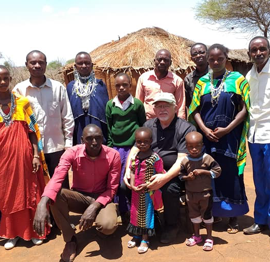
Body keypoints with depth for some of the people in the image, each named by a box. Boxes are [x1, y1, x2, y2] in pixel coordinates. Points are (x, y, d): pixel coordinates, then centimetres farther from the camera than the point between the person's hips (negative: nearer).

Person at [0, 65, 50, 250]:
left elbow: (33, 130, 1)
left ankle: (34, 230, 24)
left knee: (29, 192, 8)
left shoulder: (22, 102, 0)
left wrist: (36, 155, -5)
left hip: (24, 155, 0)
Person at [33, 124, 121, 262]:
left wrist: (94, 207, -29)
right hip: (79, 196, 2)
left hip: (102, 198, -1)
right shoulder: (72, 153, -17)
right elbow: (56, 179, -30)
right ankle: (70, 240, -9)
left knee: (108, 226, -33)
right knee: (56, 195, -30)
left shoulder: (113, 155, -17)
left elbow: (112, 189, -12)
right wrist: (42, 204, -48)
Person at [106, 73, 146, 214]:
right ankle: (122, 210, 24)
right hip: (115, 148, 3)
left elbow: (143, 126, 5)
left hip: (133, 147, -3)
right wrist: (109, 147, 7)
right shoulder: (110, 104, 5)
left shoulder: (137, 103, -2)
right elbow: (108, 128, 10)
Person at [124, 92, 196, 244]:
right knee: (128, 183, -17)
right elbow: (135, 150, 5)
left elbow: (182, 160, -17)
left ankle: (172, 225, -4)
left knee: (170, 188, -34)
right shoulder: (149, 125, 8)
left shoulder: (185, 128, -8)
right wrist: (128, 171, -13)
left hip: (174, 173, -4)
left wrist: (165, 177, -32)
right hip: (151, 170, 5)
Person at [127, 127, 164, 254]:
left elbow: (159, 175, -13)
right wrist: (132, 185, -10)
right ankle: (136, 235, 35)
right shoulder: (135, 157, 0)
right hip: (136, 190, 5)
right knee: (136, 212, 16)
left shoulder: (155, 157, -15)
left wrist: (147, 184, -19)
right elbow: (132, 172, 4)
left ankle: (145, 239, 21)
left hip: (149, 191, -5)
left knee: (147, 213, 8)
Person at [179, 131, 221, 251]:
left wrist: (203, 171, -22)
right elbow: (181, 175, 3)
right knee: (194, 214, 17)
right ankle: (196, 236, 36)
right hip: (190, 193, 3)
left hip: (205, 192, -3)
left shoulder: (207, 159, -14)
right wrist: (187, 177, -18)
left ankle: (209, 238, 25)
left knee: (207, 215, 10)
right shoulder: (185, 161, -8)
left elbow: (217, 171, -12)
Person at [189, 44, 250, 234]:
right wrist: (204, 129, -10)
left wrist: (227, 129, -14)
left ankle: (233, 217, 16)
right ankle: (211, 212, 23)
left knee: (230, 175, 2)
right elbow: (195, 110, 6)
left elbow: (245, 108, -4)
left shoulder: (238, 79, 1)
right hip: (207, 137, 3)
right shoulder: (202, 82, 8)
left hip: (230, 137, -2)